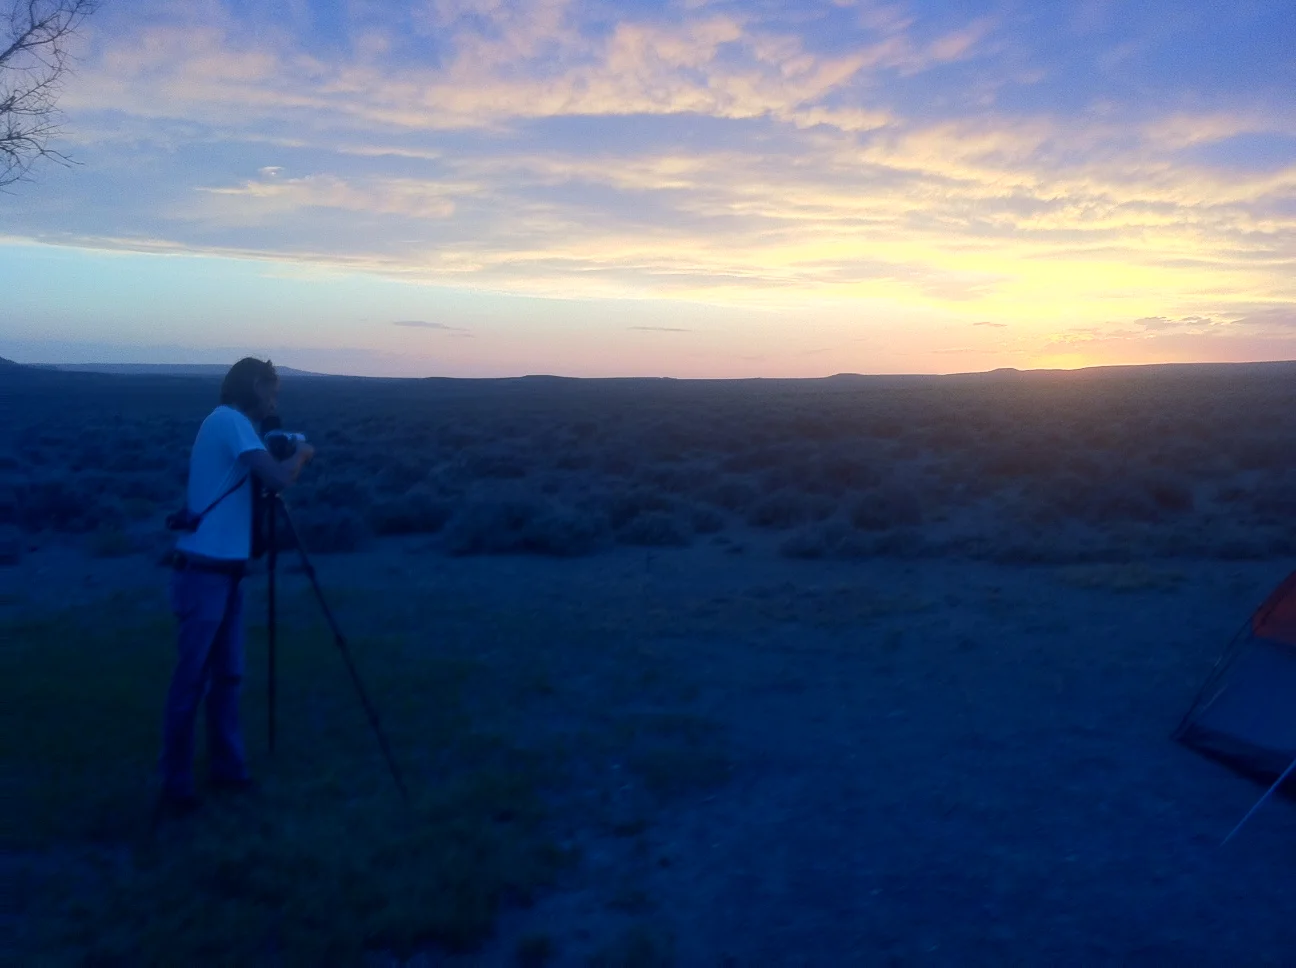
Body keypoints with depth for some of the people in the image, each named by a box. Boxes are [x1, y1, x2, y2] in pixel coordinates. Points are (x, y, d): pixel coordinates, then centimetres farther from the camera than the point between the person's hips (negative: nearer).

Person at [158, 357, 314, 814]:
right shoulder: (230, 421, -13)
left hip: (224, 570, 9)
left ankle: (227, 767, 21)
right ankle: (176, 783, 9)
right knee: (191, 679, -1)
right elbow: (278, 479, -24)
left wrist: (285, 455, 10)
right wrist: (301, 454, -6)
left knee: (227, 673, 13)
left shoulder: (226, 423, 15)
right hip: (204, 571, -9)